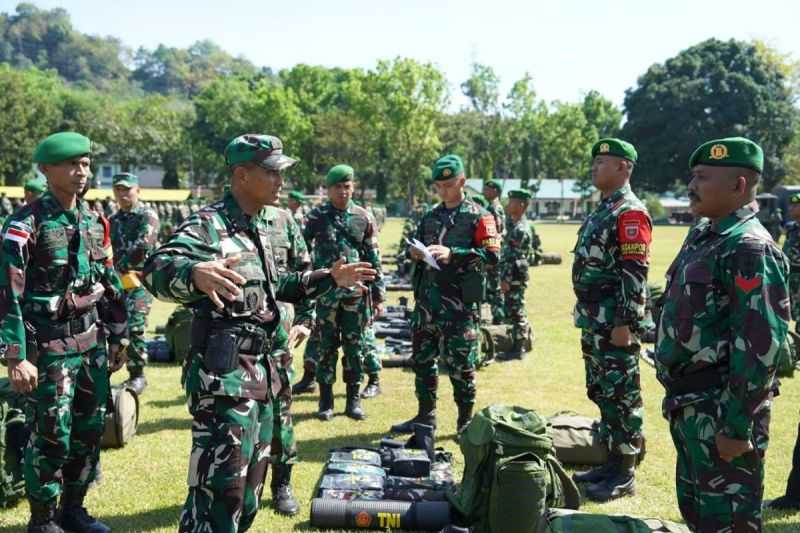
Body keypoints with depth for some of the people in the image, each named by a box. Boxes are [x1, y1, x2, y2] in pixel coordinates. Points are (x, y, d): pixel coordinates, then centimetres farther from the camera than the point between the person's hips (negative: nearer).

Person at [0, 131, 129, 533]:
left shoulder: (94, 222, 8)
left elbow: (110, 283, 14)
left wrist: (118, 337, 14)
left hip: (92, 341, 6)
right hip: (49, 346, -6)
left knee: (90, 429, 12)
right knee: (51, 436, 0)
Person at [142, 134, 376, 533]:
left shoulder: (261, 226, 12)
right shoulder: (210, 223, -17)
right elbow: (157, 269, -34)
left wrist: (329, 278, 23)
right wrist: (195, 272, -56)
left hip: (261, 370, 9)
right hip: (224, 375, -9)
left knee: (250, 484, 21)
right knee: (220, 488, -8)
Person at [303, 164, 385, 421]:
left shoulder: (363, 217, 5)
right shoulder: (316, 216, 1)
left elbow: (374, 259, 6)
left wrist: (379, 295, 3)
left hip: (356, 294, 1)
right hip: (325, 293, -1)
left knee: (354, 347, 7)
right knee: (326, 347, 5)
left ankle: (354, 399, 17)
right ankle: (326, 401, 15)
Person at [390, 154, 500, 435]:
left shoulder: (478, 216, -3)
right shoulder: (430, 216, 15)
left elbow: (492, 255, -12)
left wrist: (453, 254, -21)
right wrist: (416, 253, 0)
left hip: (460, 303, -6)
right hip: (427, 299, 6)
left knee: (460, 364, 1)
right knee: (422, 359, 12)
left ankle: (466, 421, 14)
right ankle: (425, 415, 26)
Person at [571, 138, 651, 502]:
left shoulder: (630, 212, -14)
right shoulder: (601, 211, 16)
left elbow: (635, 275, -20)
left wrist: (625, 324, -22)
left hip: (615, 322, -10)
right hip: (594, 320, 10)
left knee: (622, 396, -1)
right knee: (601, 393, 15)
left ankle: (625, 474, 8)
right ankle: (612, 461, 26)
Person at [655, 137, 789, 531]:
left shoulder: (748, 249, -19)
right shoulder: (702, 235, 10)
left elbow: (760, 347, -23)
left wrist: (737, 427, -22)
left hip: (721, 412, -9)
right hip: (688, 406, 9)